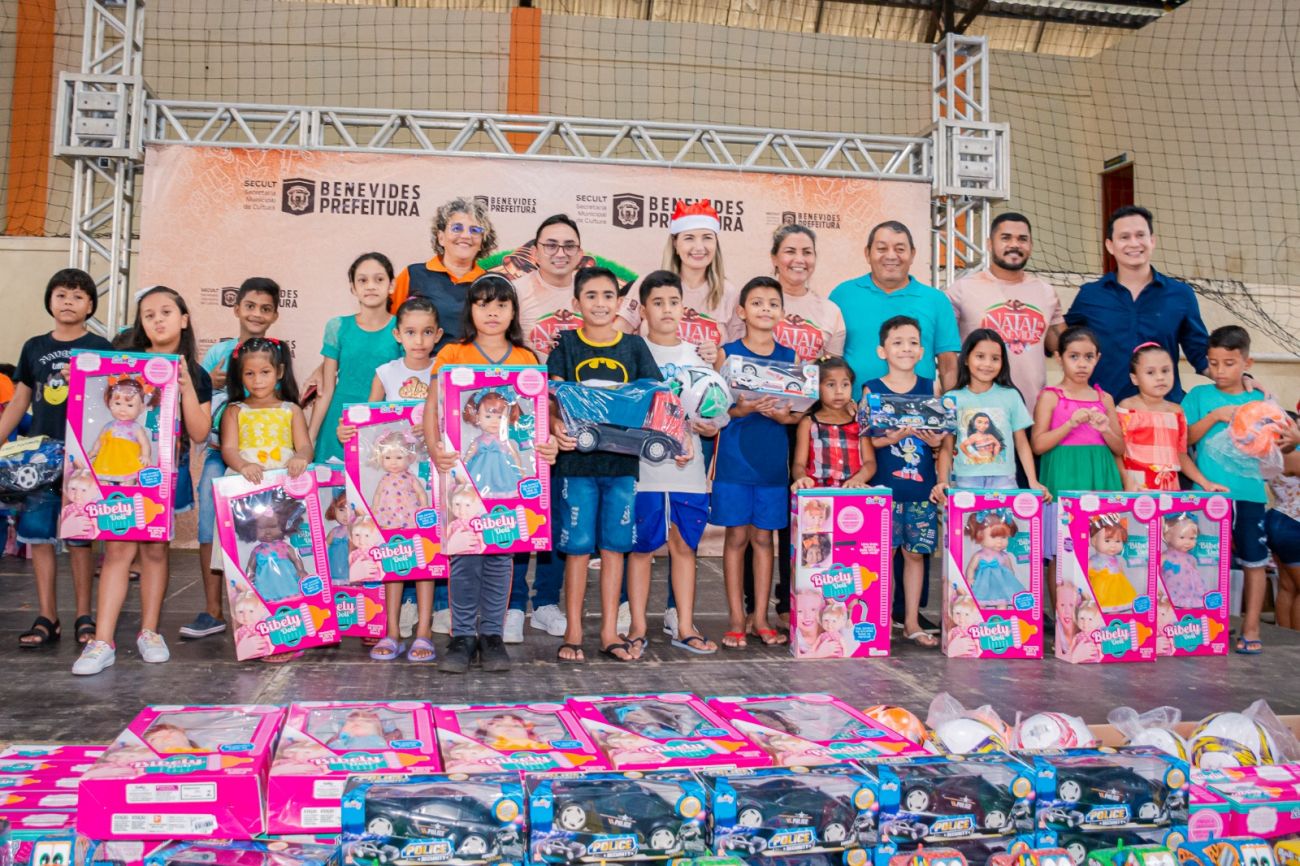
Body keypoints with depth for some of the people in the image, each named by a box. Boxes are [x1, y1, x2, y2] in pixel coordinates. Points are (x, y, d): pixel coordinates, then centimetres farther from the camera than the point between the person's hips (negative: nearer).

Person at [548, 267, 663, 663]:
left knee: (614, 545, 7)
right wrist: (556, 425, -27)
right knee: (577, 546, 2)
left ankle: (610, 632, 16)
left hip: (623, 458, 2)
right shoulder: (566, 344, 4)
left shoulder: (634, 346, 8)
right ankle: (573, 632, 13)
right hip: (576, 457, -2)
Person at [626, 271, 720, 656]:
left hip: (688, 466, 4)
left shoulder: (695, 355, 12)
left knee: (684, 545, 9)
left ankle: (685, 628, 17)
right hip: (644, 466, -3)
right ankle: (637, 628, 13)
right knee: (641, 546, 3)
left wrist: (710, 426, -6)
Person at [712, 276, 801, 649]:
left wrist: (783, 415, -12)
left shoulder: (789, 357, 8)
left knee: (763, 537, 8)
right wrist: (741, 409, -22)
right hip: (734, 459, -2)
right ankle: (736, 619, 10)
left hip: (773, 460, 3)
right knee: (737, 536, 1)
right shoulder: (727, 353, 0)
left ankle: (760, 618, 17)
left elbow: (800, 411, 9)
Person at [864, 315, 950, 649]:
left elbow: (948, 435, 10)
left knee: (915, 553, 8)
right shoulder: (872, 390, 2)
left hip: (922, 486, 2)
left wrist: (937, 442, -11)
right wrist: (889, 439, -17)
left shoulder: (930, 389, 8)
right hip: (884, 486, -2)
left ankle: (912, 622, 18)